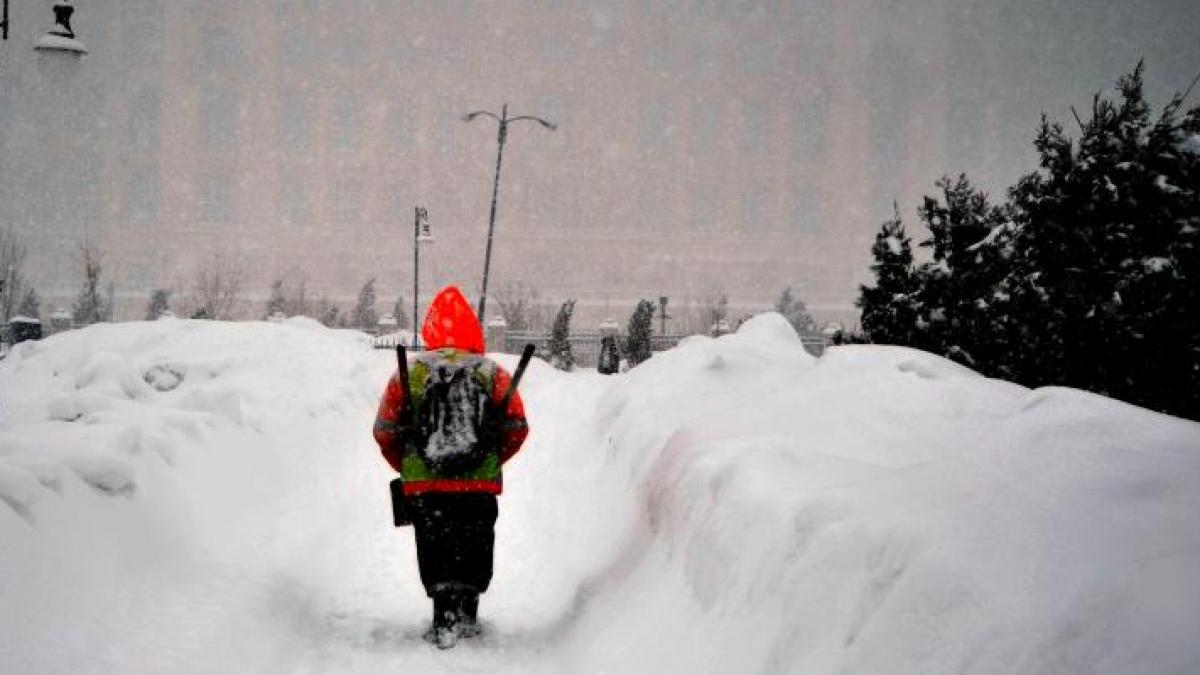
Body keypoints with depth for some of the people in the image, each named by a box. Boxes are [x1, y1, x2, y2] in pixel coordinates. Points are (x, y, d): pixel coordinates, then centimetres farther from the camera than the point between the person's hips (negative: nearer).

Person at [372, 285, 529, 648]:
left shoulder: (409, 372, 3)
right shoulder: (492, 372, 4)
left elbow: (385, 430, 2)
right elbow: (517, 428, 1)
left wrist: (407, 467, 16)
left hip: (423, 485, -1)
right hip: (481, 484, 1)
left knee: (435, 551, 4)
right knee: (474, 549, 16)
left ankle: (444, 616, -11)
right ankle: (466, 615, 20)